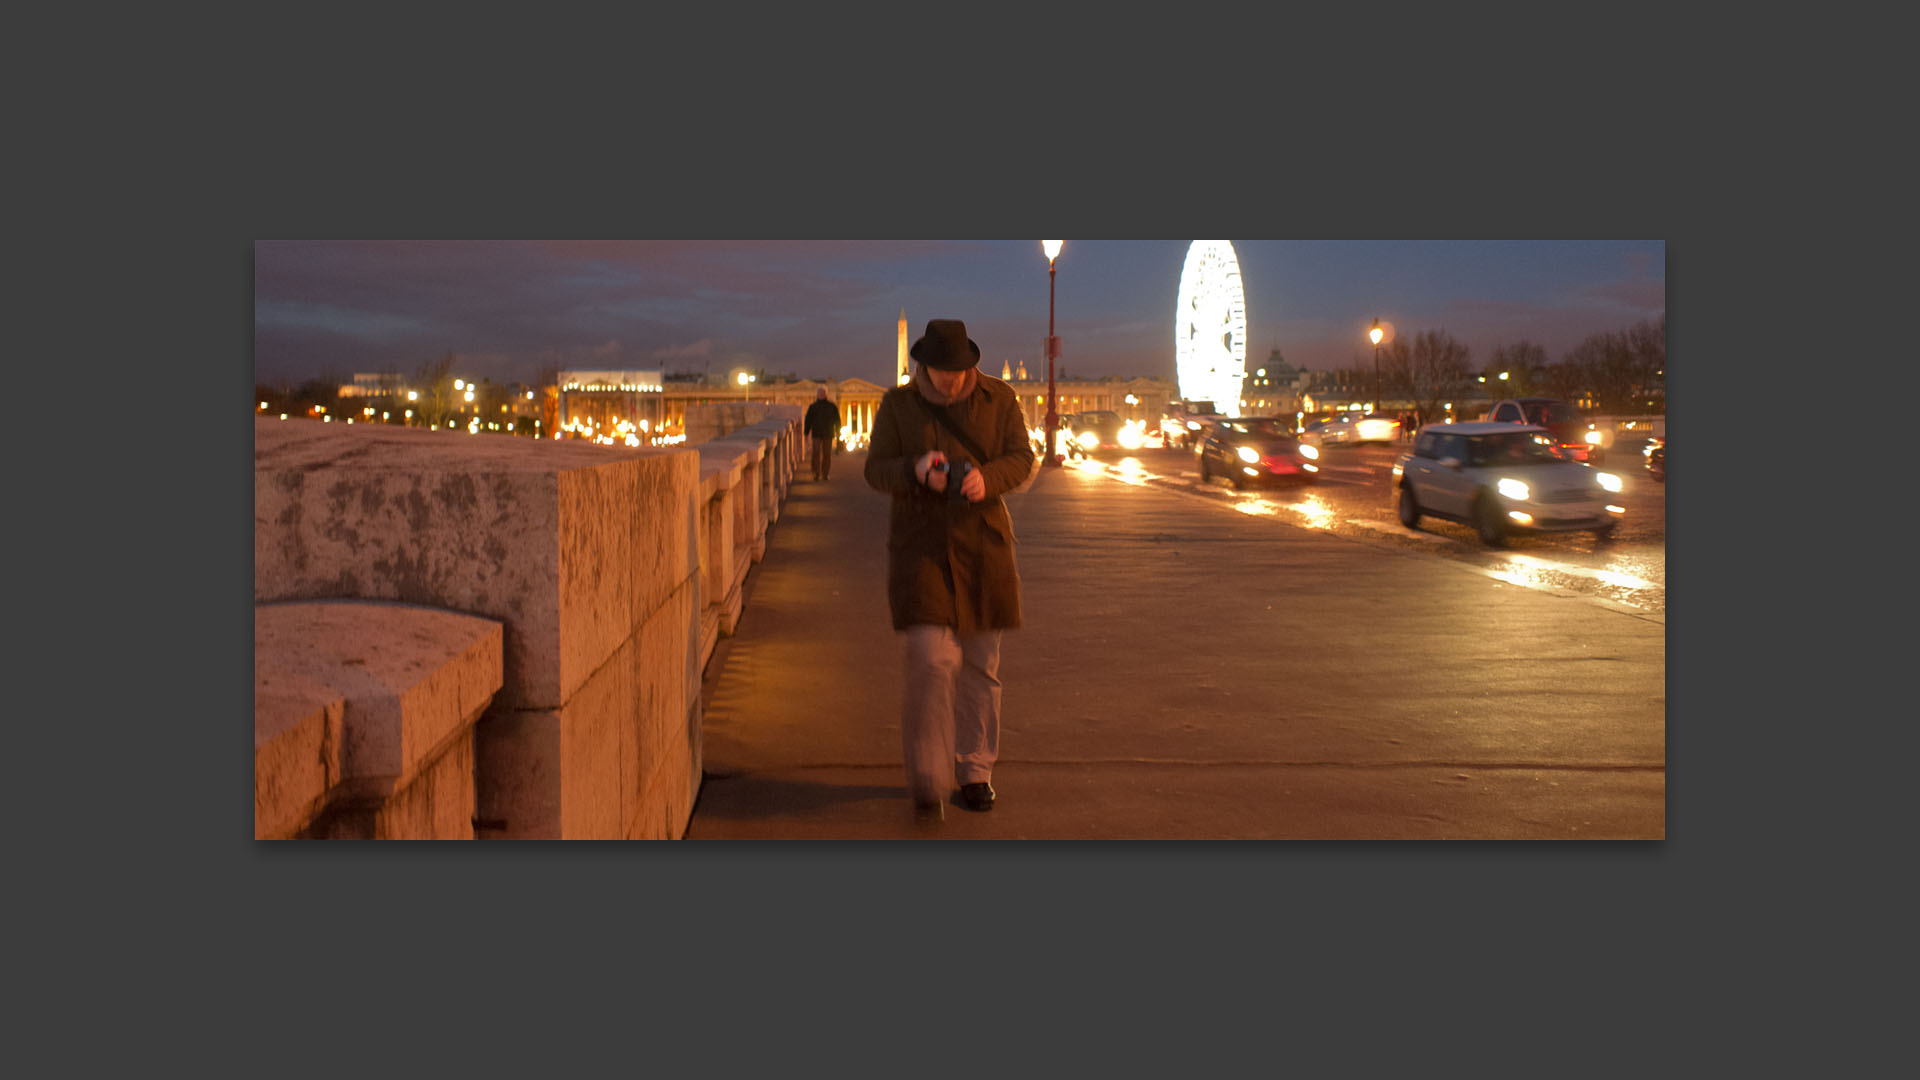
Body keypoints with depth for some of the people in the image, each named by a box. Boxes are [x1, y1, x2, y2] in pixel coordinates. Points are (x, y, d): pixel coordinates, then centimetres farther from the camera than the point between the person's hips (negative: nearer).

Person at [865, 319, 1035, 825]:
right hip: (920, 544, -2)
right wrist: (915, 470, -22)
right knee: (932, 661, -14)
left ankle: (975, 771, 23)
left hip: (982, 544, 2)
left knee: (980, 663, 8)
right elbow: (876, 470, -1)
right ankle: (927, 782, -5)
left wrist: (987, 477, -22)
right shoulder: (898, 404, 1)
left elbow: (1021, 459, -1)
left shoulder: (999, 398, 3)